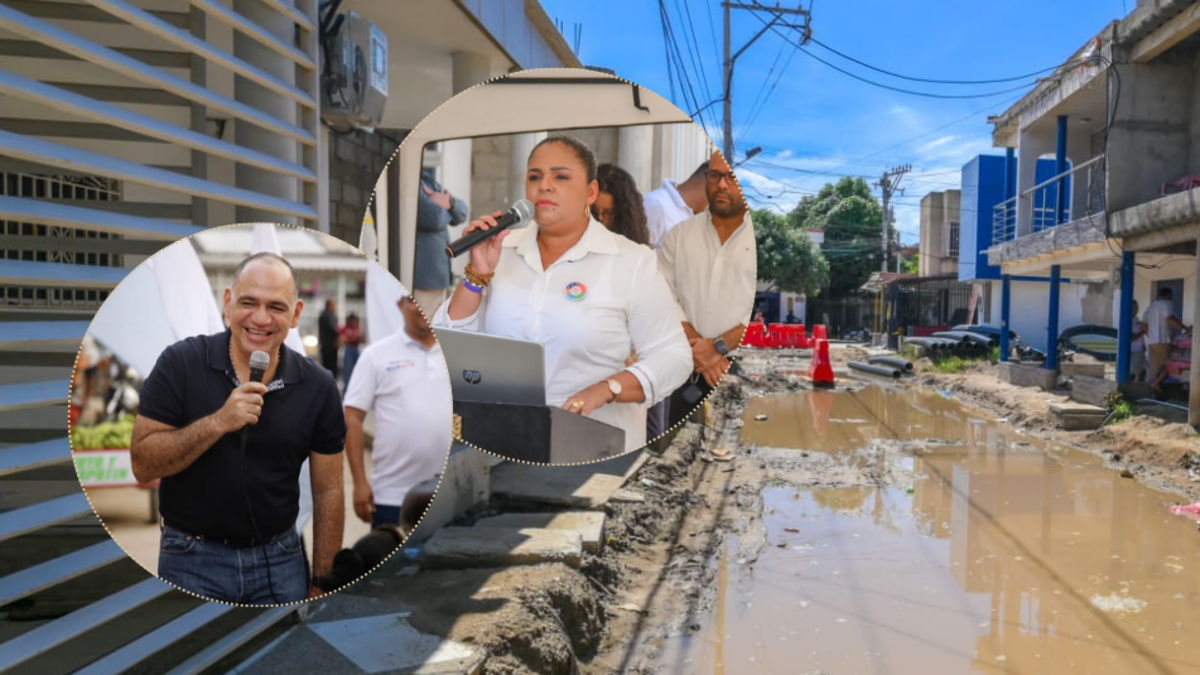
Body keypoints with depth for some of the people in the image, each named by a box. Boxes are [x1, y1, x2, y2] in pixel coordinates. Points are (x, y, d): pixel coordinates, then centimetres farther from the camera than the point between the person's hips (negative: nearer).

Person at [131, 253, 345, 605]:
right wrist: (218, 423, -27)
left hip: (280, 558, 2)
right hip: (193, 559, -1)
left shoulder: (318, 387, -6)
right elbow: (142, 465, -12)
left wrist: (321, 589, -2)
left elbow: (327, 491, -2)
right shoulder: (180, 362, -10)